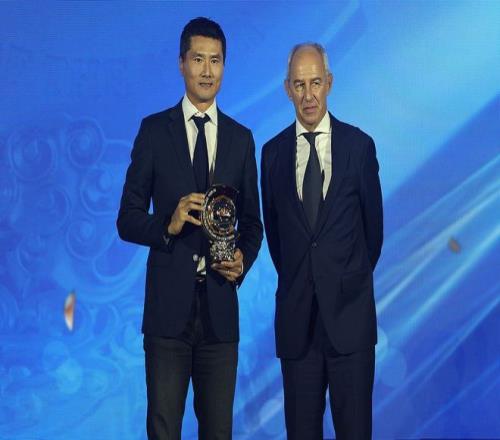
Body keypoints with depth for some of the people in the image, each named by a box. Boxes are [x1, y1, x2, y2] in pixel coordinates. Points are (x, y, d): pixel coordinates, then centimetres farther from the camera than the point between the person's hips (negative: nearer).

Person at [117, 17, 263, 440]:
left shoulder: (241, 138, 10)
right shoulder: (154, 130, 2)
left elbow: (252, 221, 15)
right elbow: (128, 220, 1)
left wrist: (244, 259, -5)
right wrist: (168, 226, -18)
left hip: (221, 306, 2)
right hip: (168, 306, -2)